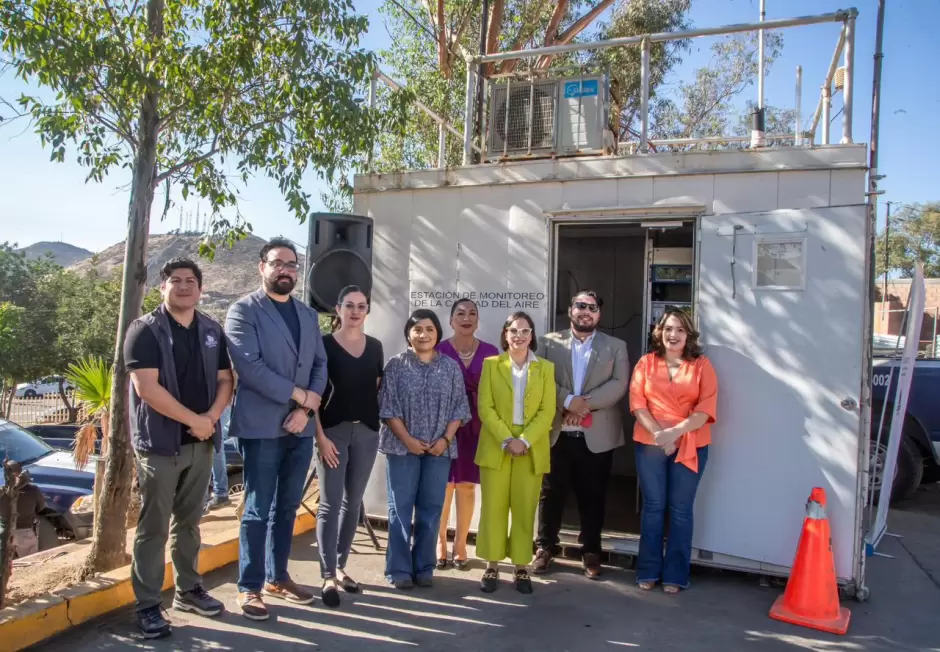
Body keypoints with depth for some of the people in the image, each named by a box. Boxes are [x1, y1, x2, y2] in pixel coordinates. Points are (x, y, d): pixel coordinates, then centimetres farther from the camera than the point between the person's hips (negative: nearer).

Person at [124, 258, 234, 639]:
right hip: (160, 443, -5)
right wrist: (193, 420, -17)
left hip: (202, 442, 5)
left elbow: (225, 380, 8)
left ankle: (188, 590, 27)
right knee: (153, 526, 1)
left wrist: (211, 417, -10)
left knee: (189, 521, 15)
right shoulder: (145, 331, -8)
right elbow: (147, 388, -17)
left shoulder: (212, 331, 9)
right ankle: (147, 605, 10)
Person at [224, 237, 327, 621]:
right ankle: (249, 588, 14)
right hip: (262, 427, -6)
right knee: (258, 510, 1)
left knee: (287, 507, 14)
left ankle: (277, 577, 27)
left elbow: (320, 364, 10)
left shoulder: (308, 315, 15)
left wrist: (307, 409, -6)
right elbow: (249, 366, -15)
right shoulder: (244, 310, -4)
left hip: (301, 427, 6)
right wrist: (300, 395, -13)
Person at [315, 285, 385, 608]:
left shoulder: (375, 346, 9)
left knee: (353, 502, 11)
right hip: (333, 431, -4)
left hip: (367, 432, 4)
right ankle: (328, 575, 4)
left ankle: (340, 566, 23)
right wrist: (320, 436, -13)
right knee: (330, 503, -2)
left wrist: (383, 425, 6)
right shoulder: (325, 344, -4)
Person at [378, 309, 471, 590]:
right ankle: (399, 568, 11)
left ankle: (424, 567, 18)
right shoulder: (396, 365, 0)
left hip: (439, 448, 2)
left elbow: (459, 407, 4)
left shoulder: (451, 367, 6)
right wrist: (407, 439, -12)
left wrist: (446, 439, -8)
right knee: (400, 508, 2)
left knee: (431, 509, 7)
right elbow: (387, 407, -4)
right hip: (402, 447, -2)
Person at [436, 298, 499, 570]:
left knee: (467, 485, 9)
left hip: (476, 427, 2)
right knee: (443, 485, 3)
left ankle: (460, 545, 22)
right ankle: (440, 544, 18)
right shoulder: (438, 350, -3)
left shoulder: (490, 352, 2)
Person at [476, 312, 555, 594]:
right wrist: (506, 440, -14)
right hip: (496, 447, 0)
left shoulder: (546, 368, 5)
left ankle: (521, 568, 15)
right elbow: (485, 408, -3)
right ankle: (492, 567, 13)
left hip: (531, 450, 0)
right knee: (493, 508, 3)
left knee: (525, 510, 5)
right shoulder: (491, 365, 3)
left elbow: (547, 411, -2)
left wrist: (524, 441, -14)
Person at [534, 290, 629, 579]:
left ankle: (591, 552, 23)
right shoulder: (549, 342, 6)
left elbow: (619, 384, -5)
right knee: (551, 493, 9)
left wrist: (586, 404, -17)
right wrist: (569, 400, -19)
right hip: (556, 433, 0)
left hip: (596, 436, 0)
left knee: (593, 497, 9)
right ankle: (545, 547, 23)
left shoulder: (616, 347, 7)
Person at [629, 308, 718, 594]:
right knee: (653, 506, 6)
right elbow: (637, 402, 0)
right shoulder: (646, 362, 7)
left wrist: (676, 431, -18)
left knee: (680, 509, 4)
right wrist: (658, 433, -13)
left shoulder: (702, 365, 4)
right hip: (650, 443, 1)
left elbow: (706, 408, -5)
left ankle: (675, 574, 14)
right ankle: (648, 571, 16)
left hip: (690, 446, -1)